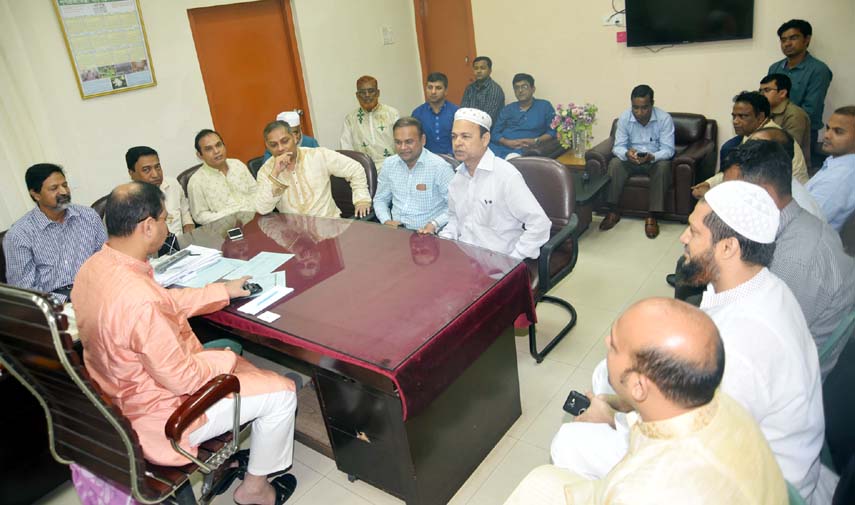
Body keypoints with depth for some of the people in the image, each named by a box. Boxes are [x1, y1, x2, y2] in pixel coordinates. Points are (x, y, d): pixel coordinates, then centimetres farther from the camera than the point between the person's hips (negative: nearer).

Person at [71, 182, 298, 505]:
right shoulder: (139, 300, -37)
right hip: (158, 418, -9)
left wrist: (223, 291, 9)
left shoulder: (93, 267, -8)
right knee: (281, 392, 0)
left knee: (225, 349, 28)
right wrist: (227, 359, -9)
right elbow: (181, 378, -27)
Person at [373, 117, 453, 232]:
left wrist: (434, 224, -20)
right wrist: (386, 220, 3)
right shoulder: (390, 164, 11)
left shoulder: (440, 167, -6)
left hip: (426, 234, -3)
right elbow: (380, 199, 20)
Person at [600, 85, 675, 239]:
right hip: (631, 159, 2)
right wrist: (627, 154, -36)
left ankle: (652, 217, -28)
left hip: (655, 159, -2)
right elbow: (618, 146, -11)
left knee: (663, 166, -34)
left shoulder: (664, 118, -17)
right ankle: (613, 211, -18)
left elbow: (668, 150, -19)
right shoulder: (624, 118, -11)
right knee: (615, 163, -27)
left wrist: (651, 157, -41)